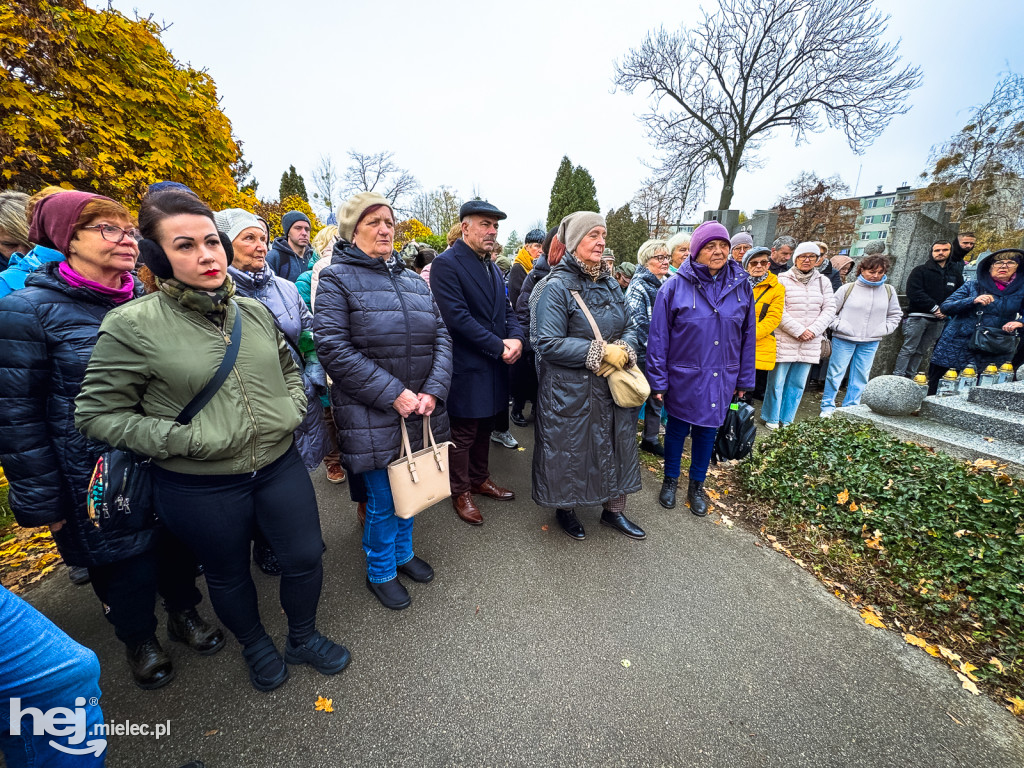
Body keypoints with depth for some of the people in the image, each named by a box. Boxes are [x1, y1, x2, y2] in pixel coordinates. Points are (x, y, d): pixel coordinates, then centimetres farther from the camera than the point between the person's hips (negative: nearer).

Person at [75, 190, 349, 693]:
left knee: (305, 557, 15)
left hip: (280, 466, 4)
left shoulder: (254, 311, 0)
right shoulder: (131, 325, -12)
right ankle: (255, 647, 52)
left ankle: (303, 639, 46)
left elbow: (289, 369, 15)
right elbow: (97, 413, -8)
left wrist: (293, 408, -1)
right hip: (201, 488, -3)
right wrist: (185, 439, -18)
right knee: (228, 576, 21)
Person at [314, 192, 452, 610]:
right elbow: (334, 348, -15)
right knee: (383, 498, 6)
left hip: (420, 408, 6)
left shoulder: (413, 280, 12)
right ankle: (380, 572, 34)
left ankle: (402, 552, 45)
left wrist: (433, 391, -10)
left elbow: (441, 336, 5)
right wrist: (394, 395, -20)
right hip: (372, 415, -5)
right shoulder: (337, 279, -5)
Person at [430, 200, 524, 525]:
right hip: (466, 367, -8)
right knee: (463, 433, 6)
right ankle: (461, 492, 25)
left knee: (485, 427, 19)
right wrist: (498, 346, -19)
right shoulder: (446, 264, -12)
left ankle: (480, 479, 37)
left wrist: (515, 337, -8)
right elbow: (457, 316, -21)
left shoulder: (492, 266, 15)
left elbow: (506, 309, 13)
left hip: (494, 365, 8)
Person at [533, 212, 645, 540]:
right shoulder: (557, 286, -12)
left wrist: (623, 350, -12)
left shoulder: (609, 283, 8)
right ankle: (564, 508, 35)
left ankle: (613, 510, 36)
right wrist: (602, 351, -20)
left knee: (616, 444, 14)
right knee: (569, 448, 8)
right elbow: (548, 344, -20)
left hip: (612, 384, 7)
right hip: (569, 389, -6)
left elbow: (629, 327, 11)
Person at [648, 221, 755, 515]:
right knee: (677, 430, 13)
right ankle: (670, 481, 35)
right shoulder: (676, 286, -11)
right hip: (683, 378, -3)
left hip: (722, 379, 3)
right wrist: (658, 381, -10)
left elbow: (748, 337, 6)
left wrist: (744, 379, 6)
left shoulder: (741, 286, -1)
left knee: (707, 432, 16)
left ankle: (697, 486, 37)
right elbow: (658, 337, -10)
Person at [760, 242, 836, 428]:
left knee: (797, 383, 9)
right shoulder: (783, 280, -3)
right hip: (784, 341, -4)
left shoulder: (823, 281, 11)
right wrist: (799, 331, -14)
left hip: (810, 344, 4)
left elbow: (829, 310, 7)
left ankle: (786, 420, 21)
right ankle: (771, 418, 16)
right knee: (777, 381, 1)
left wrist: (813, 330, -8)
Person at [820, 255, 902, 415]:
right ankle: (827, 407, 8)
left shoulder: (889, 291, 8)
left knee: (861, 376, 8)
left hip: (871, 342, 4)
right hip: (844, 339, -4)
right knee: (836, 373, -2)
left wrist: (883, 329, 5)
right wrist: (839, 326, -10)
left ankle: (851, 408, 18)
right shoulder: (847, 289, -4)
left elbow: (895, 315, 19)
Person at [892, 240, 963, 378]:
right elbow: (914, 293, -10)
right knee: (908, 349, -8)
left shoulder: (955, 274, 18)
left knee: (922, 351, 6)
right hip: (918, 317, -5)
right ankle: (897, 377, -8)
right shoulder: (920, 270, 3)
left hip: (939, 320, 5)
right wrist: (935, 308, -13)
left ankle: (909, 377, 10)